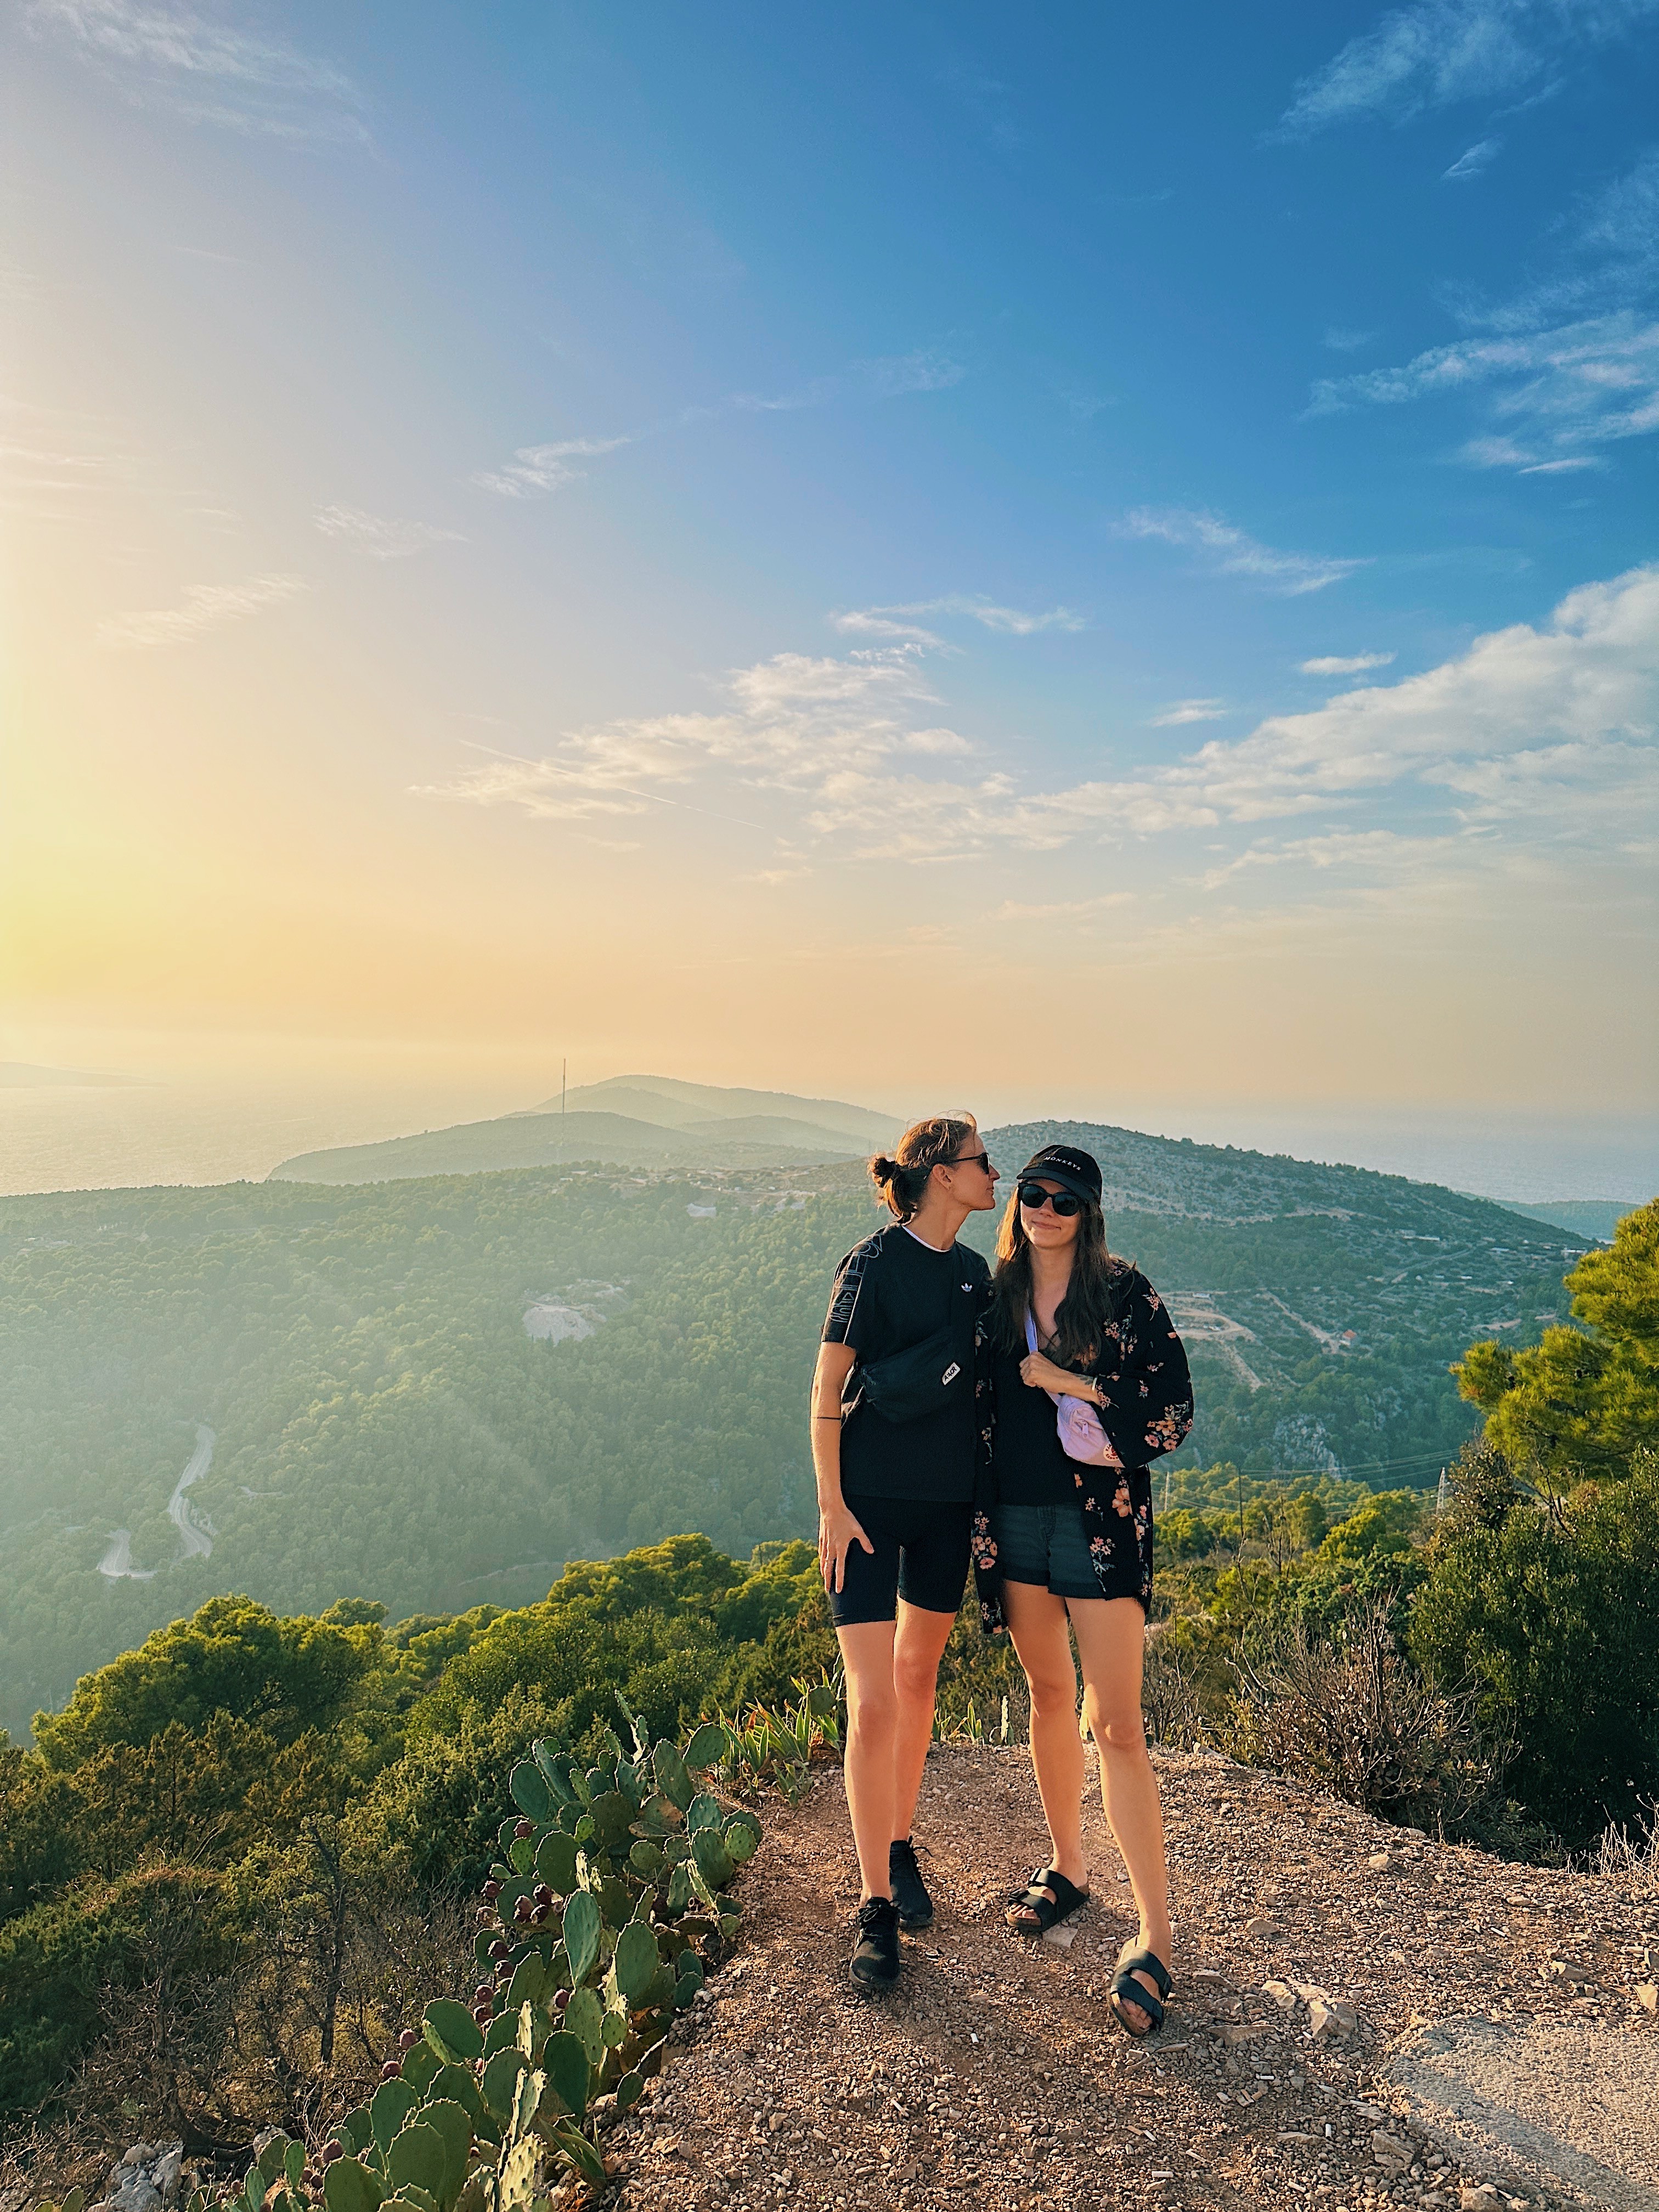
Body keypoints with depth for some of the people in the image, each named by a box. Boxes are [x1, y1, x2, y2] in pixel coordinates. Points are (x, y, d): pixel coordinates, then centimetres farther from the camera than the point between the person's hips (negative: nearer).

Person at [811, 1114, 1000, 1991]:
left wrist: (986, 1491, 12)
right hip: (868, 1498, -6)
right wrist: (831, 1504, -13)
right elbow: (827, 1390, -11)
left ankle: (896, 1846, 36)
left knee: (918, 1678, 17)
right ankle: (875, 1907, 8)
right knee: (873, 1702, -6)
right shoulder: (875, 1262, -12)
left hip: (948, 1501, 6)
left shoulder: (974, 1272, 7)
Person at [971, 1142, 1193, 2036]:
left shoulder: (1125, 1295, -6)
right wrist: (978, 1521, 8)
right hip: (1014, 1517, 4)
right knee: (1048, 1696, 17)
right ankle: (1066, 1869, 36)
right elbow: (978, 1406, 12)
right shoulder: (996, 1295, 6)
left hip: (1099, 1520, -4)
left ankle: (1155, 1941, 4)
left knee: (1115, 1726, -5)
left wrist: (1076, 1386, -16)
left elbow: (1174, 1411, -7)